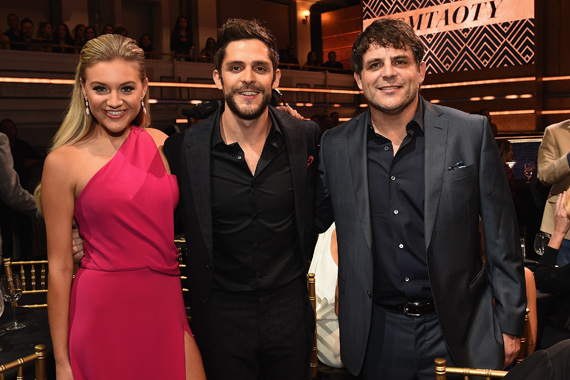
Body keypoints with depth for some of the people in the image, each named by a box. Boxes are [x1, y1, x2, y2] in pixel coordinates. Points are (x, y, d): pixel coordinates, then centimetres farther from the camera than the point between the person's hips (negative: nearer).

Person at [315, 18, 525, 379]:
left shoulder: (472, 133, -7)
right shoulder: (335, 145, -1)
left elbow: (502, 237, -2)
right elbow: (315, 221, 7)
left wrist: (510, 324, -1)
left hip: (456, 332, -1)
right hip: (375, 333, 2)